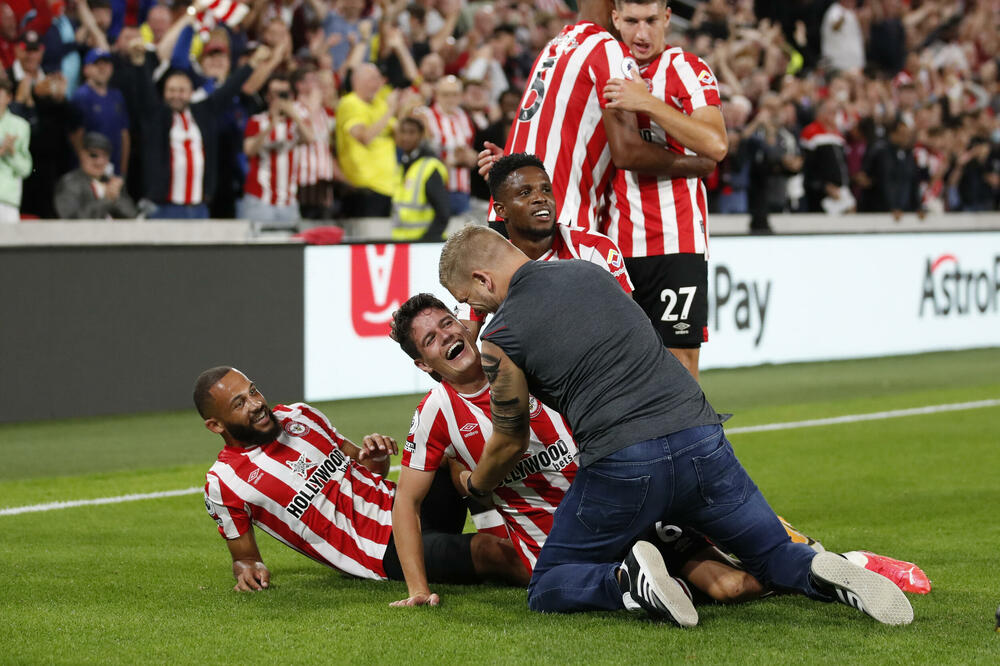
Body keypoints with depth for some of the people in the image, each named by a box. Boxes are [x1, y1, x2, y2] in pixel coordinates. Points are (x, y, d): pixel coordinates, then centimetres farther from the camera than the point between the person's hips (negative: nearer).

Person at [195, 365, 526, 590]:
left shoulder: (299, 416, 12)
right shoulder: (223, 482, -4)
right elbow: (244, 555, 6)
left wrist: (377, 455, -4)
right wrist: (248, 568, -18)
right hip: (386, 550, -7)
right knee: (486, 551, -30)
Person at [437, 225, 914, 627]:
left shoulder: (501, 337, 0)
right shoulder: (590, 272, 17)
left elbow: (511, 443, 13)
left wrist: (473, 487, 35)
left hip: (622, 466, -5)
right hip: (701, 439, 5)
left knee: (547, 590, 14)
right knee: (778, 558, 21)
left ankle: (627, 579, -16)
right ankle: (824, 574, -14)